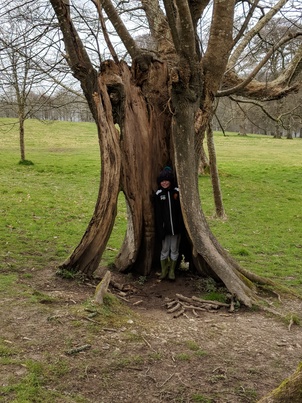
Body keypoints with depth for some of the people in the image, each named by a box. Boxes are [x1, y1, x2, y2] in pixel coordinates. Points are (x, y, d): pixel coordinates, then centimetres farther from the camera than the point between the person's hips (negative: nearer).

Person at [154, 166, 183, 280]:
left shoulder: (177, 192, -4)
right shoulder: (159, 194, -3)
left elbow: (182, 210, -2)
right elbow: (158, 213, -2)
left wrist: (181, 224, -8)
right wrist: (160, 229, -7)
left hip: (176, 227, 0)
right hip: (165, 227, 0)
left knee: (174, 249, 10)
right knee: (164, 249, 9)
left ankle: (172, 271, 23)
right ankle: (164, 270, 23)